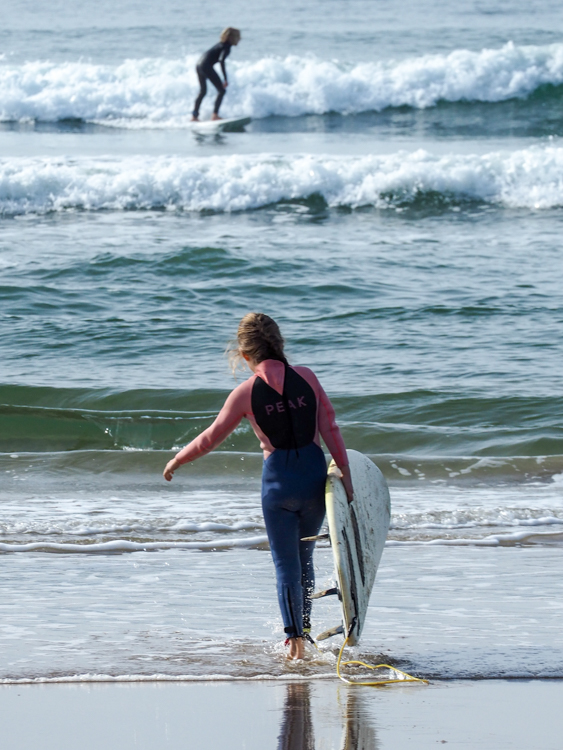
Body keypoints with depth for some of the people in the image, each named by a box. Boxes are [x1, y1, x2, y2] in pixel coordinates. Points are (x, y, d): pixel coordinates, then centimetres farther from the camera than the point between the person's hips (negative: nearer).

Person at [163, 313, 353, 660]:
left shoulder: (246, 392, -7)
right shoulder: (306, 377, -3)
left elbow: (211, 438, 1)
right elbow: (330, 428, -3)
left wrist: (177, 461, 16)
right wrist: (345, 471, 3)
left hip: (278, 480, -2)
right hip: (315, 474, 2)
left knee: (286, 563, 7)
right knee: (304, 556, 21)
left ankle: (295, 635, -2)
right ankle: (304, 626, 30)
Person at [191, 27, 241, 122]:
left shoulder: (221, 44, 19)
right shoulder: (227, 47, -9)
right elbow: (221, 60, -23)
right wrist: (225, 79, -25)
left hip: (199, 65, 9)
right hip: (207, 67, -9)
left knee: (203, 91, 23)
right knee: (221, 90, -3)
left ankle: (194, 116, 27)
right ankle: (215, 115, -11)